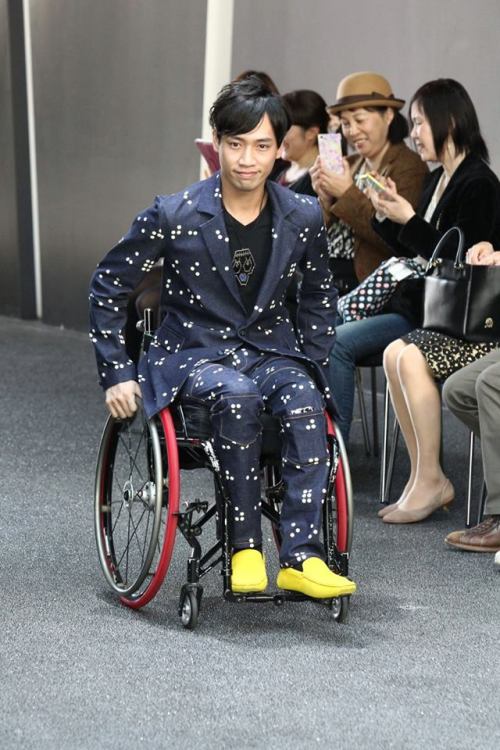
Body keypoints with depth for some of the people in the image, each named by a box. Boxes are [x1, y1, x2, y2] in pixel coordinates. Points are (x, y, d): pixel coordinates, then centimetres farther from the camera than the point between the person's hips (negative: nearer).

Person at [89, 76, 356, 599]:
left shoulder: (303, 218, 0)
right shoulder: (174, 216, -10)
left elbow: (319, 296, 18)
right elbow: (108, 286, 1)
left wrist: (312, 368, 9)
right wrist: (116, 374, -3)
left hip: (270, 348, 3)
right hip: (193, 351, -2)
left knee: (305, 404, -32)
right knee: (236, 395, -37)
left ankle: (300, 557, -31)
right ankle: (245, 546, -25)